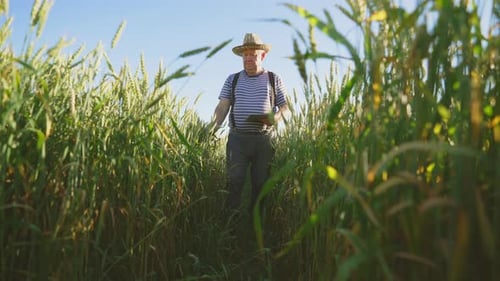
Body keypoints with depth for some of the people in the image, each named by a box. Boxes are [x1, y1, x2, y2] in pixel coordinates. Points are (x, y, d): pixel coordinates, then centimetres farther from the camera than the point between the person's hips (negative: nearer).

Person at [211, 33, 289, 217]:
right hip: (238, 138, 0)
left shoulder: (274, 79, 9)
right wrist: (214, 125, -15)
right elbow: (223, 106, 3)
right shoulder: (232, 79, 11)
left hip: (264, 139, 0)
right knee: (234, 181, -6)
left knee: (261, 183, 6)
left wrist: (276, 117, -14)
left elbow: (285, 107, 8)